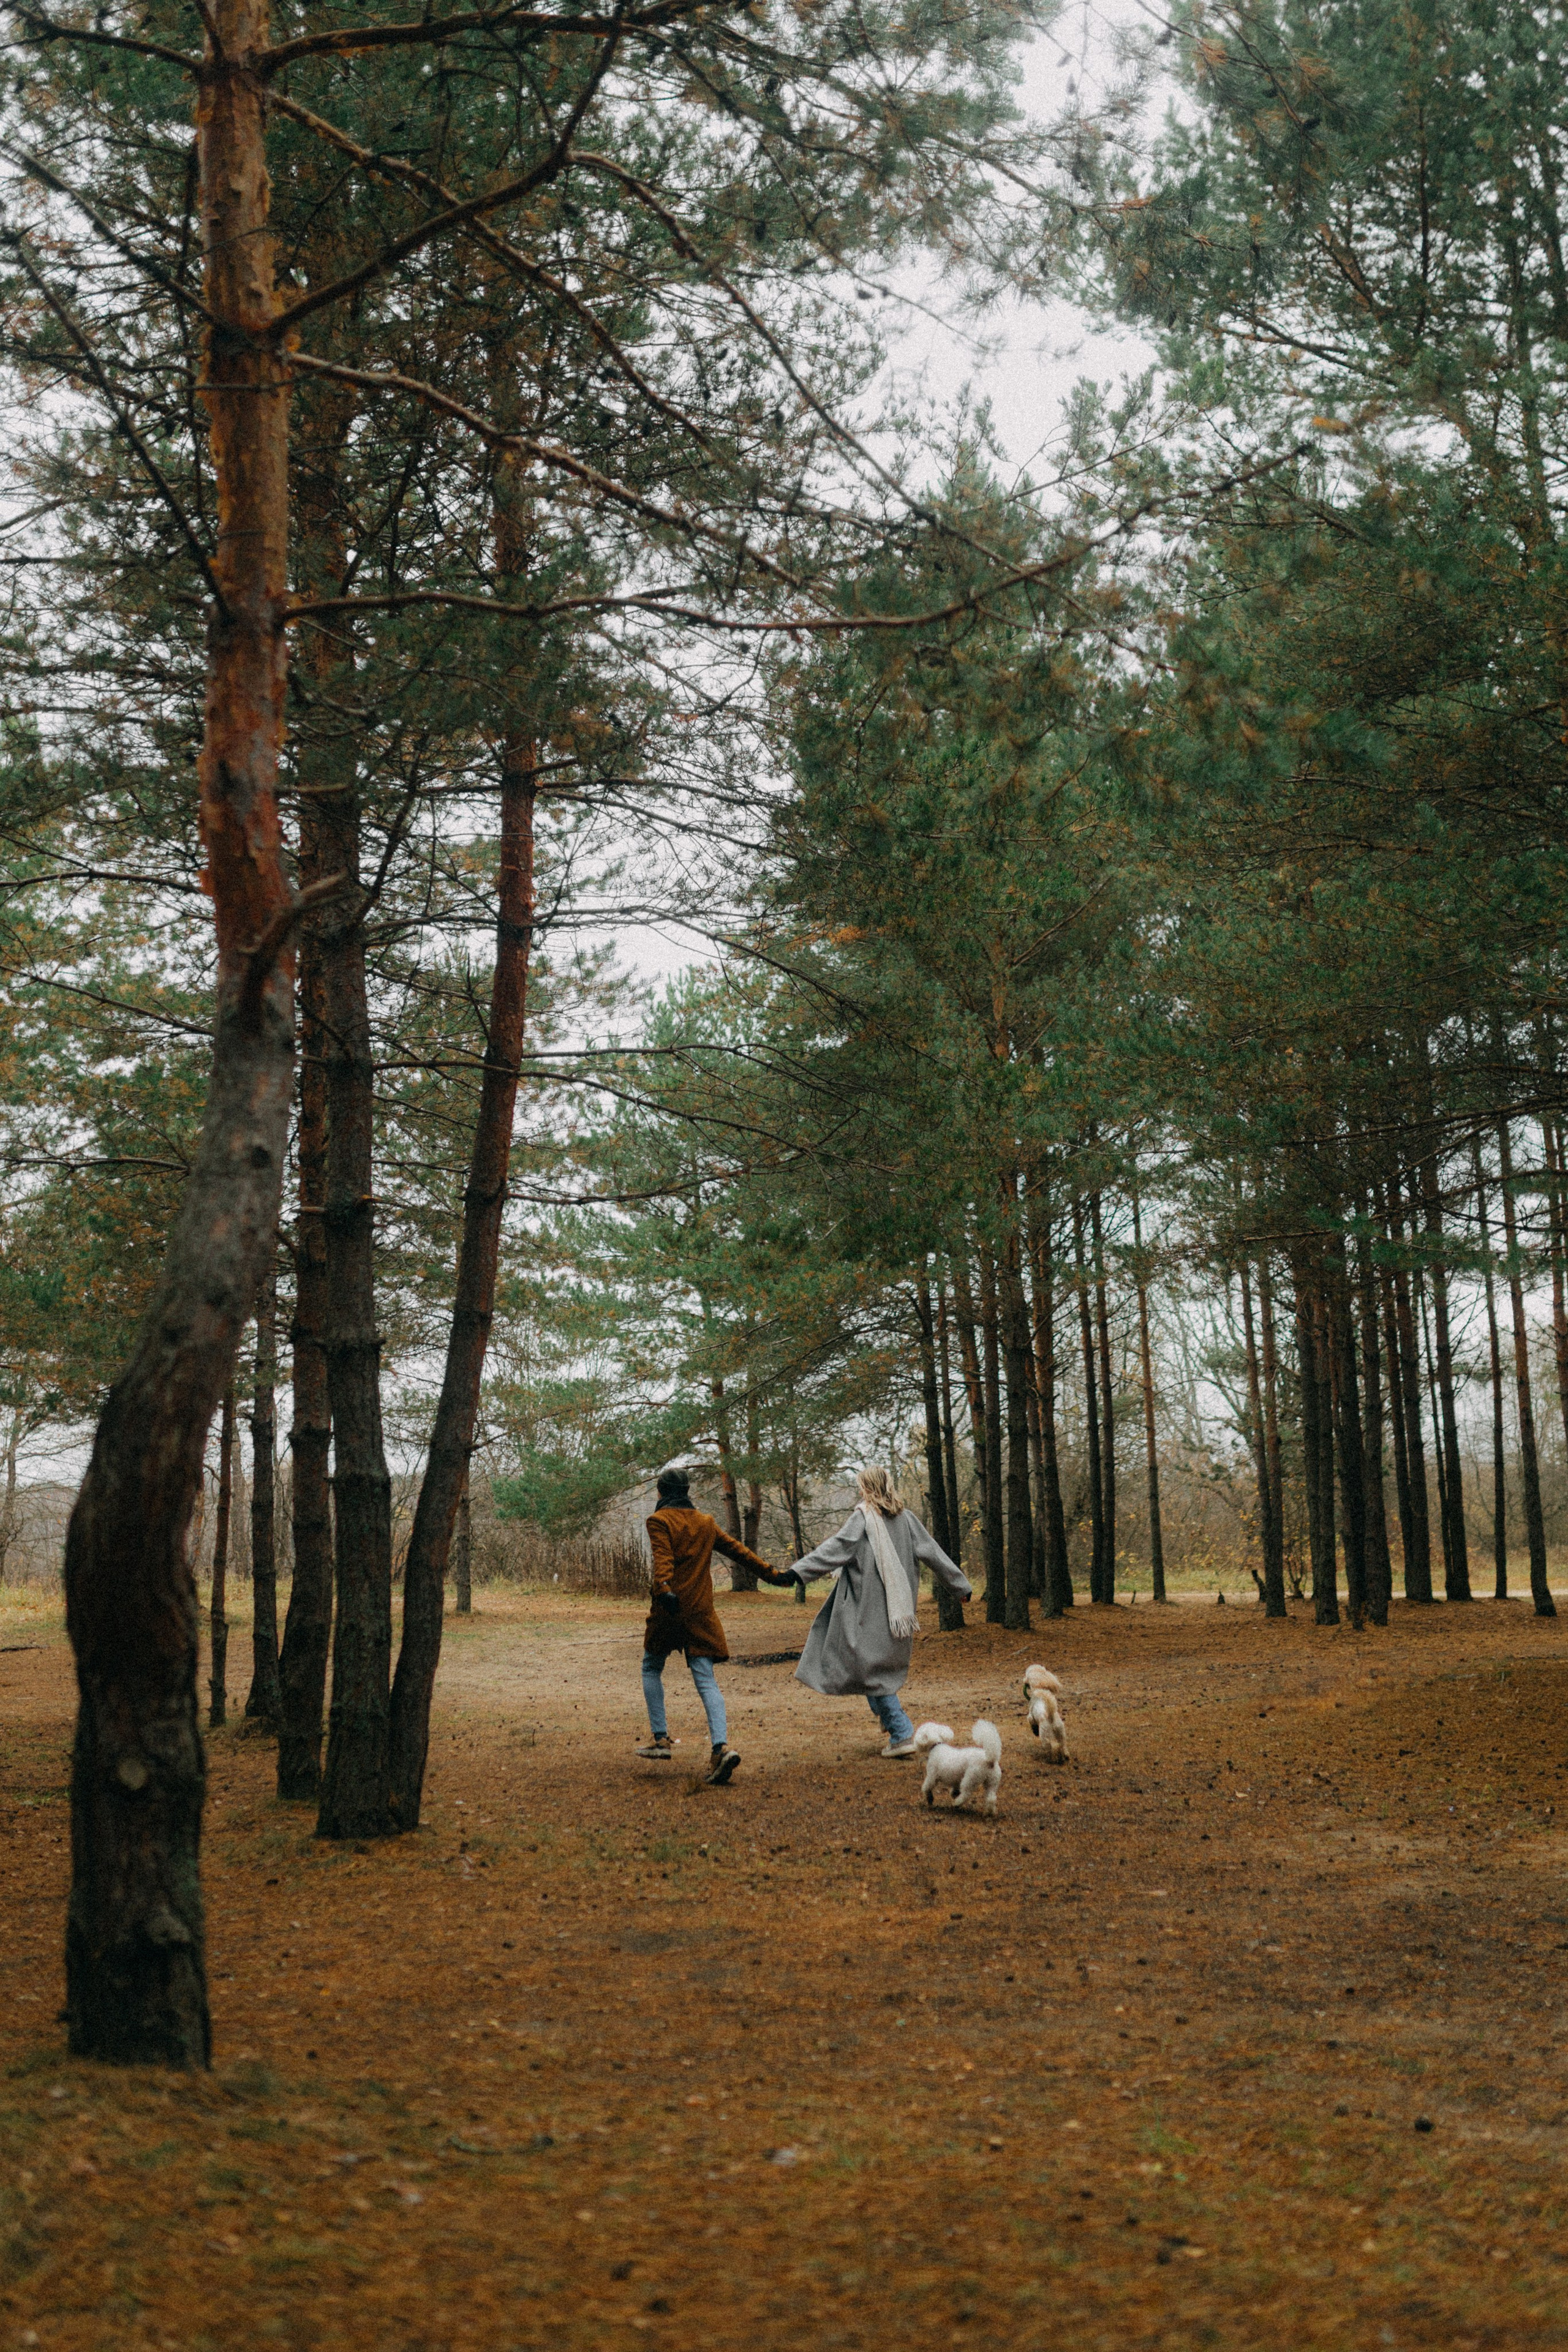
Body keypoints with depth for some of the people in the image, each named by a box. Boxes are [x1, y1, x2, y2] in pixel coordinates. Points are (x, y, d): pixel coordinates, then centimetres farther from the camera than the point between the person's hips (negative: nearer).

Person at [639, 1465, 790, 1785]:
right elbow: (737, 1550, 18)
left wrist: (663, 1589, -34)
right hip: (701, 1612, 4)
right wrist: (772, 1574, 27)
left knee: (652, 1669, 18)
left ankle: (660, 1739, 14)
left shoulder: (659, 1521, -2)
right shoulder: (706, 1523, 14)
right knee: (706, 1679, -1)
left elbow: (662, 1557, -19)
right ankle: (721, 1747, -19)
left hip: (669, 1610, -4)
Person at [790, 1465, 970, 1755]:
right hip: (898, 1608, 7)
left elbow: (836, 1548, -18)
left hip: (870, 1608, -6)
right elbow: (932, 1553, 11)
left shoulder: (863, 1518, -9)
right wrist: (960, 1585, 18)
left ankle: (902, 1735, -5)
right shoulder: (905, 1518, 8)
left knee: (873, 1669, -1)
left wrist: (799, 1570, -22)